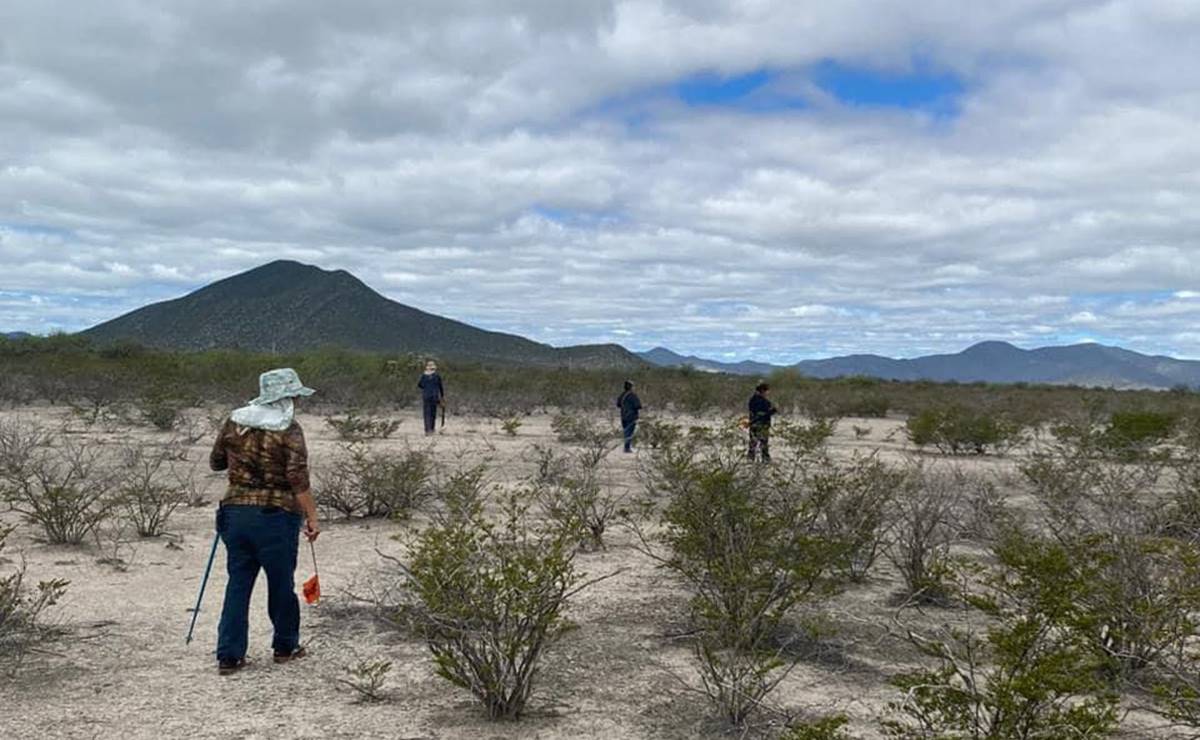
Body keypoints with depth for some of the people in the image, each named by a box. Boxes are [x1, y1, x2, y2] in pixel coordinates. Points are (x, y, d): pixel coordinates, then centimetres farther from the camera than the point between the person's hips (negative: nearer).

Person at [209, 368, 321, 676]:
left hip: (235, 512, 5)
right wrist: (311, 517, -12)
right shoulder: (289, 430, -10)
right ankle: (285, 646, 25)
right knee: (281, 583, 10)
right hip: (276, 515, -5)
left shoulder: (234, 422, 6)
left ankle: (229, 655, 9)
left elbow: (216, 463, 17)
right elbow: (298, 479, -16)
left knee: (238, 584, 10)